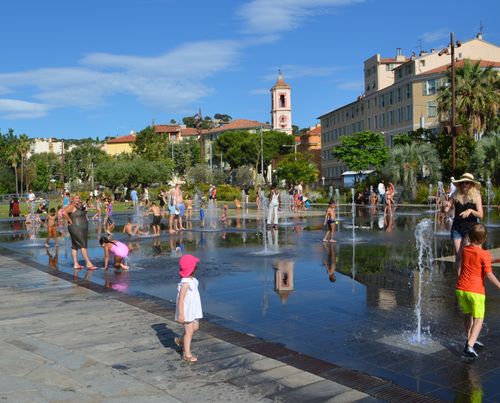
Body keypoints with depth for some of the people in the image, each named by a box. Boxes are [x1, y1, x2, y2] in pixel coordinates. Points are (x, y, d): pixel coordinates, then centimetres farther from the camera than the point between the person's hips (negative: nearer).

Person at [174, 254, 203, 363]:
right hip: (187, 312, -9)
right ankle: (187, 354, 14)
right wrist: (180, 314, -25)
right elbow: (180, 299, -25)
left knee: (195, 327, 17)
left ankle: (181, 341, 38)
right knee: (189, 331, 1)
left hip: (193, 310, 9)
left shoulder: (192, 280, 4)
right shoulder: (185, 283, -25)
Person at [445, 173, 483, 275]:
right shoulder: (455, 195, 3)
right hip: (457, 228, 2)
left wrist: (471, 210, -25)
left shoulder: (476, 196, -3)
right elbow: (445, 210, 6)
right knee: (458, 256, 2)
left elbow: (480, 215, -7)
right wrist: (446, 206, -16)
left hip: (470, 228, -2)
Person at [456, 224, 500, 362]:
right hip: (476, 291, -6)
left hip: (461, 288, 6)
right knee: (478, 319, 0)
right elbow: (489, 274, -15)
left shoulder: (465, 250, 8)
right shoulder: (485, 254, -9)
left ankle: (470, 341, 33)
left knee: (467, 314, 22)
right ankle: (469, 346, -15)